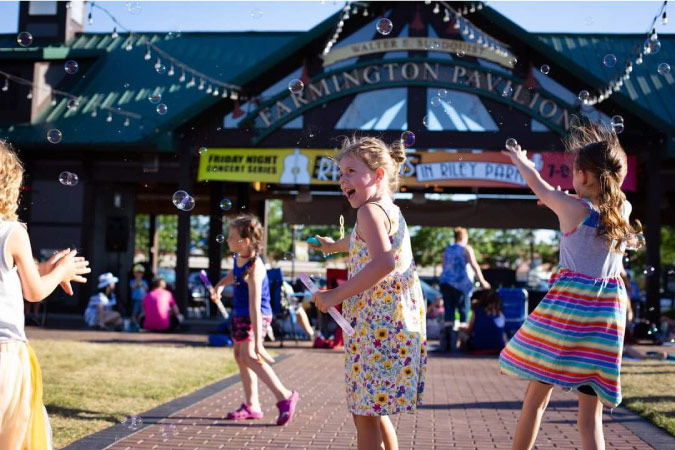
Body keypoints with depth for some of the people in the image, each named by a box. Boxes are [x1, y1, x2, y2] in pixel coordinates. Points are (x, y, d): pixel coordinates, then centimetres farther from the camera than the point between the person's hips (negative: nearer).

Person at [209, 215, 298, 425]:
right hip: (240, 313, 10)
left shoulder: (254, 268, -29)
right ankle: (252, 406, 25)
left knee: (248, 356, -24)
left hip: (256, 316, -10)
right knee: (239, 355, 15)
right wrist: (220, 285, 5)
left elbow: (255, 307, -34)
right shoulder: (239, 256, -4)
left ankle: (284, 396, -23)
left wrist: (257, 343, -36)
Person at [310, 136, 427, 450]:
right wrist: (333, 246, 63)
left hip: (379, 324, -10)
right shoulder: (391, 211, 19)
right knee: (373, 410, 20)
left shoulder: (369, 210, -11)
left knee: (365, 413, -4)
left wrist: (336, 295, -22)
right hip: (392, 323, 10)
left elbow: (384, 262, -29)